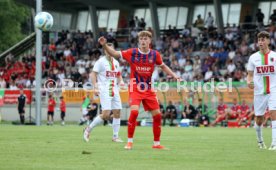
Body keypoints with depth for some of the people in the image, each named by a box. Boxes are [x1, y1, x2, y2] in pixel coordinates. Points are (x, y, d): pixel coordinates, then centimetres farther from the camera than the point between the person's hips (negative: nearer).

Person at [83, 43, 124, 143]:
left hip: (115, 90, 7)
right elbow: (93, 74, -7)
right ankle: (89, 129, 1)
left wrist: (121, 81, 5)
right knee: (106, 114, -16)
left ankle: (115, 136, 11)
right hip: (104, 91, -7)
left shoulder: (116, 62, 14)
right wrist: (95, 87, -17)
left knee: (117, 112, 2)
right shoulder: (101, 61, -5)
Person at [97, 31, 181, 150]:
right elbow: (114, 53, -1)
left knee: (157, 115, 1)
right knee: (134, 112, -23)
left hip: (148, 89, 3)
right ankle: (129, 142, -10)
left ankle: (156, 143, 16)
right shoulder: (132, 53, -8)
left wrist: (173, 75, 6)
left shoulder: (155, 54, -1)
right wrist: (104, 45, -15)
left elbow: (163, 66, 16)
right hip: (135, 88, -3)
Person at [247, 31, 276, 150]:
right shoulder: (253, 57, 5)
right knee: (258, 120, 7)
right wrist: (249, 82, -11)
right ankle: (260, 140, 34)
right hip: (259, 92, 2)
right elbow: (250, 74, 9)